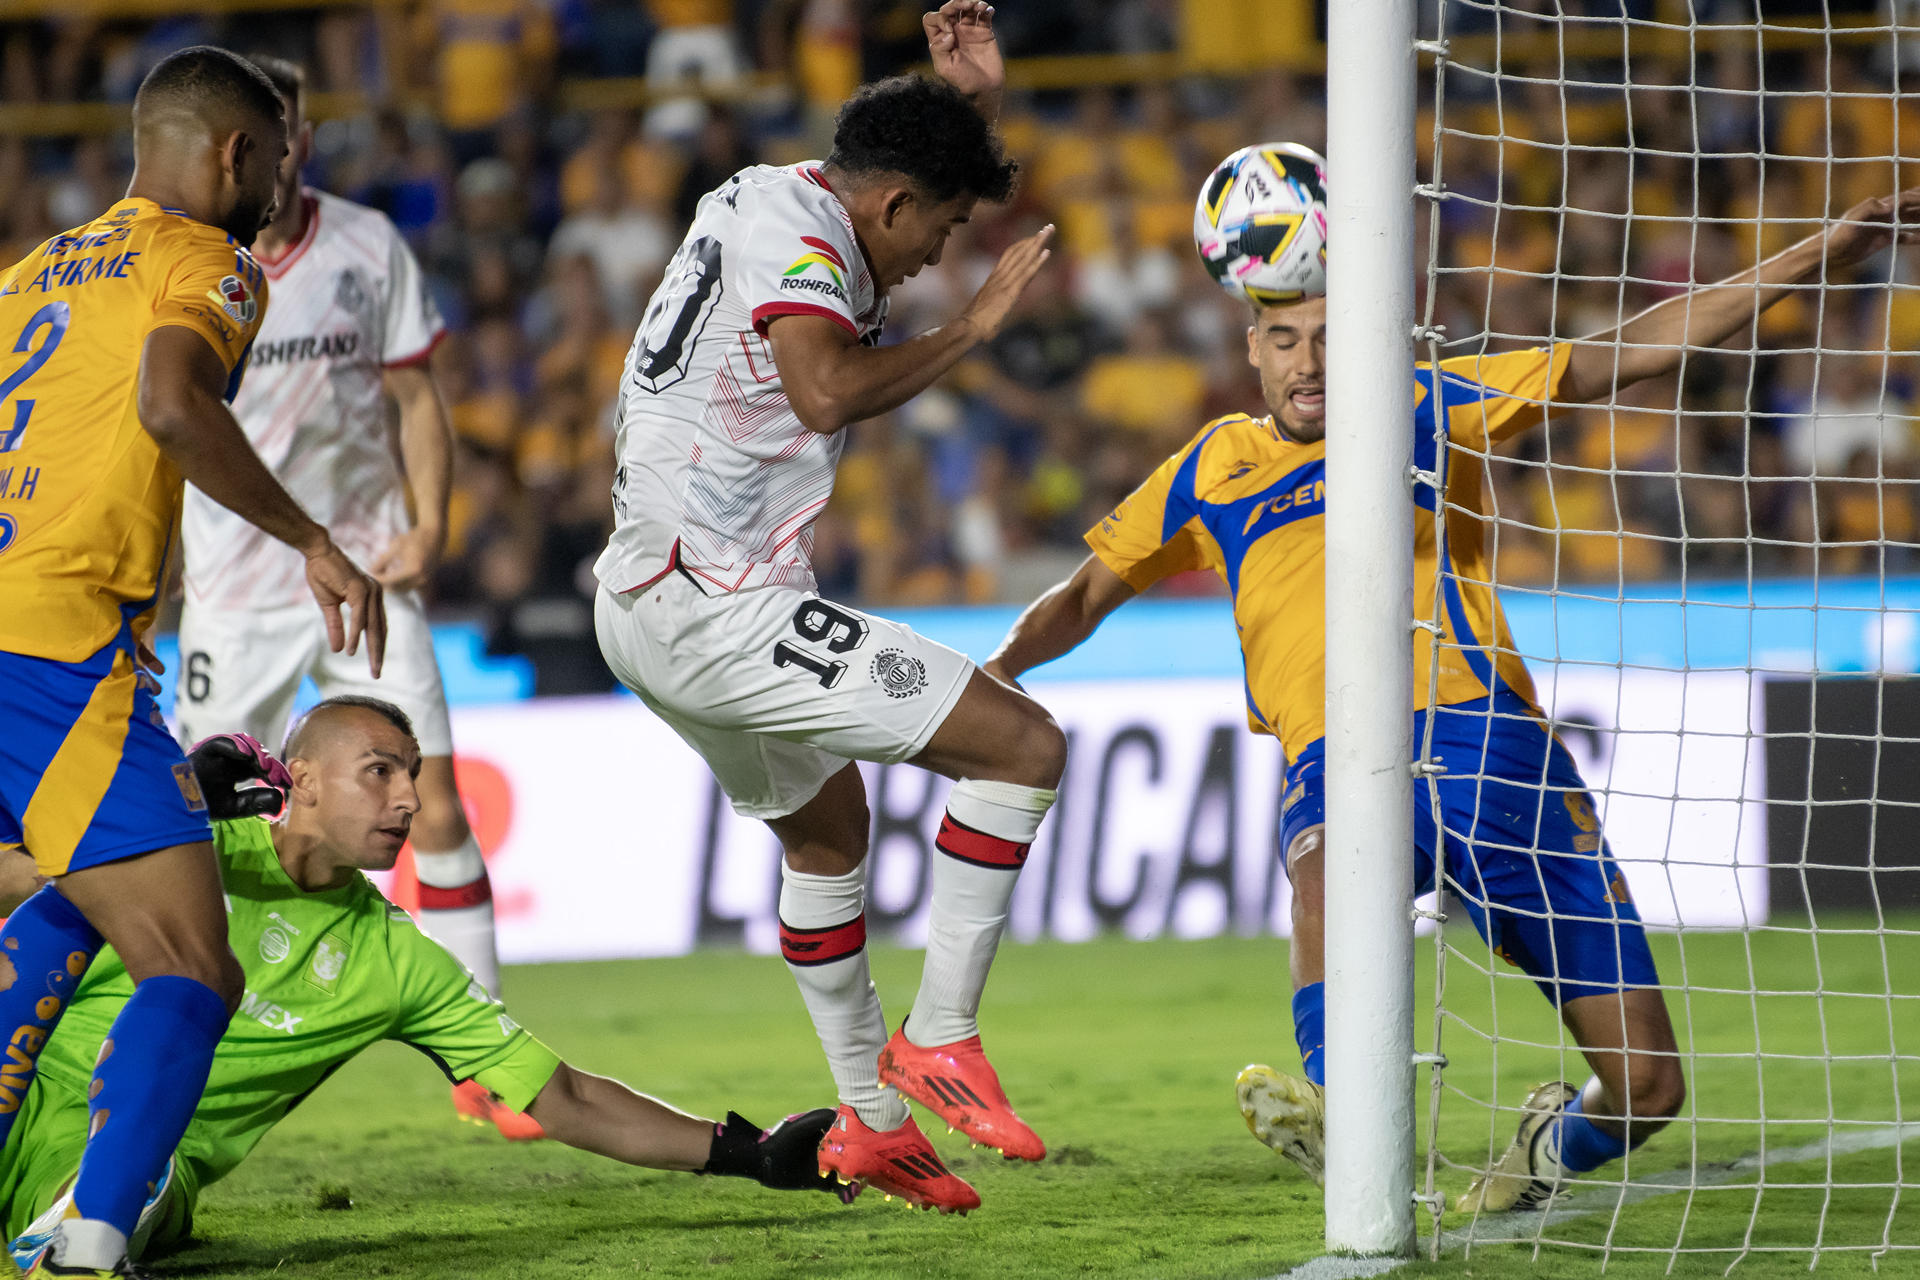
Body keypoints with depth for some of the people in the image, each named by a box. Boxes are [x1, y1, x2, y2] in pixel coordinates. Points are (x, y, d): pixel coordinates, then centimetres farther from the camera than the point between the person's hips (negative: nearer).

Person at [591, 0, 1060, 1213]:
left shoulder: (775, 200, 15)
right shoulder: (793, 233, -15)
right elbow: (829, 390, -32)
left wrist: (971, 101, 18)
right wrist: (975, 324, -22)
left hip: (644, 602, 11)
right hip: (719, 606, -11)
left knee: (827, 824, 28)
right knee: (1023, 744, -9)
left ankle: (871, 1117, 34)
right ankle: (940, 1037, -6)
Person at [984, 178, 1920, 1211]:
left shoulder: (1432, 409, 15)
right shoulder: (1212, 472, 20)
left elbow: (1630, 353, 14)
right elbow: (1089, 592, 31)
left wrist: (1824, 252, 9)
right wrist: (999, 669, 10)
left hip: (1485, 739, 0)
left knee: (1645, 1087, -6)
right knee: (1325, 859, -42)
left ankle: (1556, 1138, 26)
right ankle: (1334, 1115, -54)